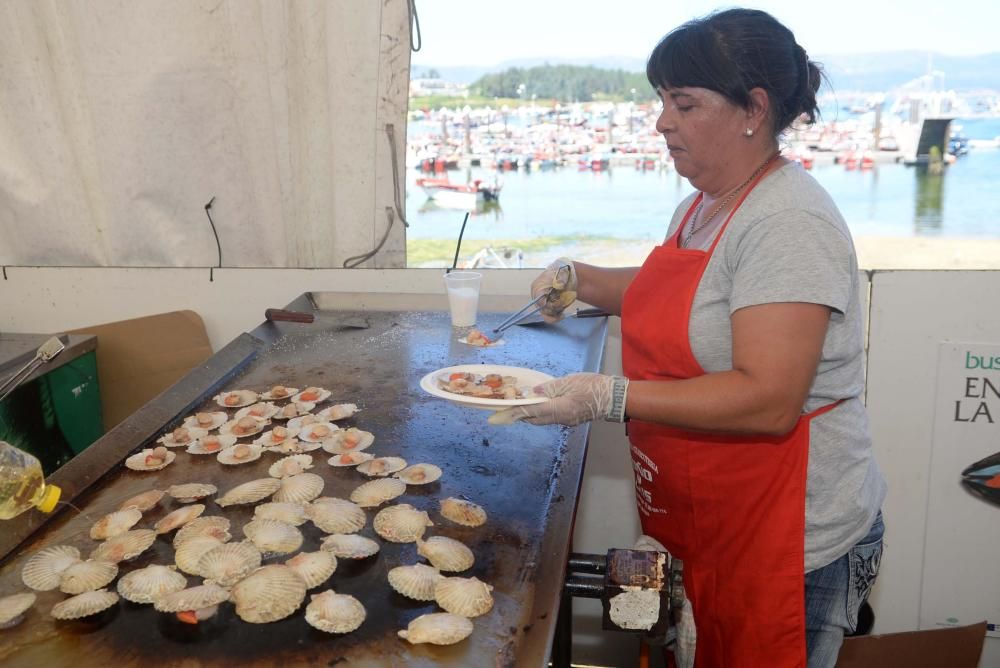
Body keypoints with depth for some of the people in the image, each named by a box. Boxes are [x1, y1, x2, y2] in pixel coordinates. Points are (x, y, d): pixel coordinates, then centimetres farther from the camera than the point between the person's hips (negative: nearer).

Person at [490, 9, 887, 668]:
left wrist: (610, 398, -31)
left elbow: (769, 402, -30)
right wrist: (579, 279, 10)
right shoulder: (703, 204, 8)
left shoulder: (790, 223, -22)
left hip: (791, 542, -8)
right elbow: (672, 299, 26)